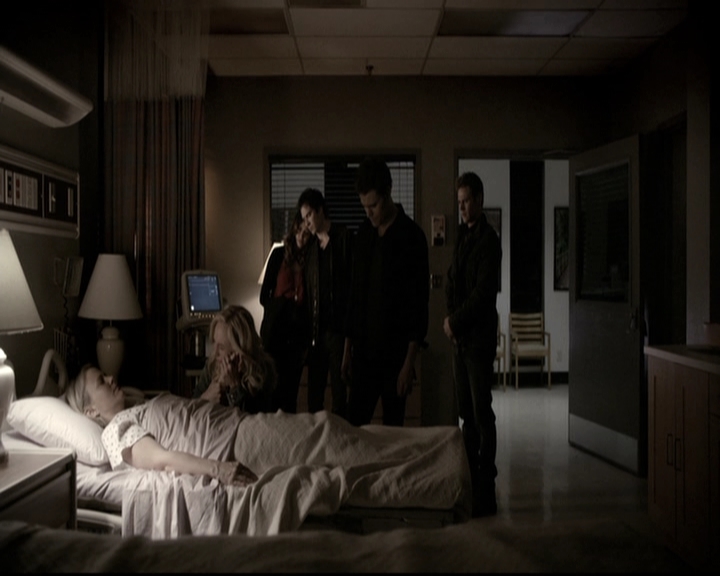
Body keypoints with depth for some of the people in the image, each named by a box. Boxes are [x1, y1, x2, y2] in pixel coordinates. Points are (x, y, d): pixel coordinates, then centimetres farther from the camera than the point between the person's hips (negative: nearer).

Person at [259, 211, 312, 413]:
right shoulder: (279, 254, 3)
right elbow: (264, 296, 5)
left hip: (299, 333, 0)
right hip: (275, 330, 0)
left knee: (291, 388, 5)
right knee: (273, 387, -1)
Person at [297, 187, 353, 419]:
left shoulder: (344, 238, -6)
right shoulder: (311, 244, 15)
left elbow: (352, 282, -12)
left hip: (337, 327, -6)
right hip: (315, 328, 7)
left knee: (339, 389, 0)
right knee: (314, 393, 11)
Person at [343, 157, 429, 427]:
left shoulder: (411, 236, -9)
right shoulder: (364, 233, 9)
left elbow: (419, 302, -11)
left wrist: (409, 361, -15)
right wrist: (348, 346, 12)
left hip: (395, 351, -5)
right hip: (363, 350, 5)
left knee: (393, 428, 3)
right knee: (354, 425, 4)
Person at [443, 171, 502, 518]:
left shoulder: (488, 240, -11)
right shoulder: (462, 236, 16)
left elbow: (482, 293, -17)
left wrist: (455, 321, -10)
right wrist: (450, 316, 2)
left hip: (479, 337, -8)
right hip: (460, 336, 8)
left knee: (482, 414, -5)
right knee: (466, 412, 13)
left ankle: (486, 491, 1)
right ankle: (469, 476, 23)